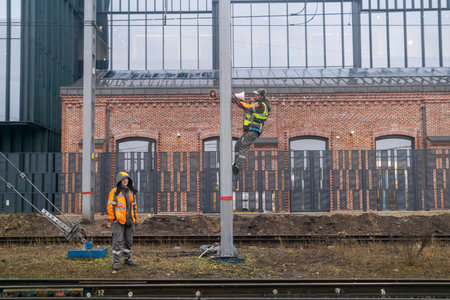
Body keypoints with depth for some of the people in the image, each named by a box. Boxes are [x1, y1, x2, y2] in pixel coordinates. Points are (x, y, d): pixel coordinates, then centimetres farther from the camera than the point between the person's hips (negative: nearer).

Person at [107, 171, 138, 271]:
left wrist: (135, 217, 13)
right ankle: (116, 262, -4)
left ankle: (127, 259, 24)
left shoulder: (131, 191, 13)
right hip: (119, 221, -6)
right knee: (117, 241, -8)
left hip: (129, 221, 6)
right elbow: (110, 205, -7)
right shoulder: (115, 191, -5)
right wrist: (113, 218, -11)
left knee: (129, 241, 12)